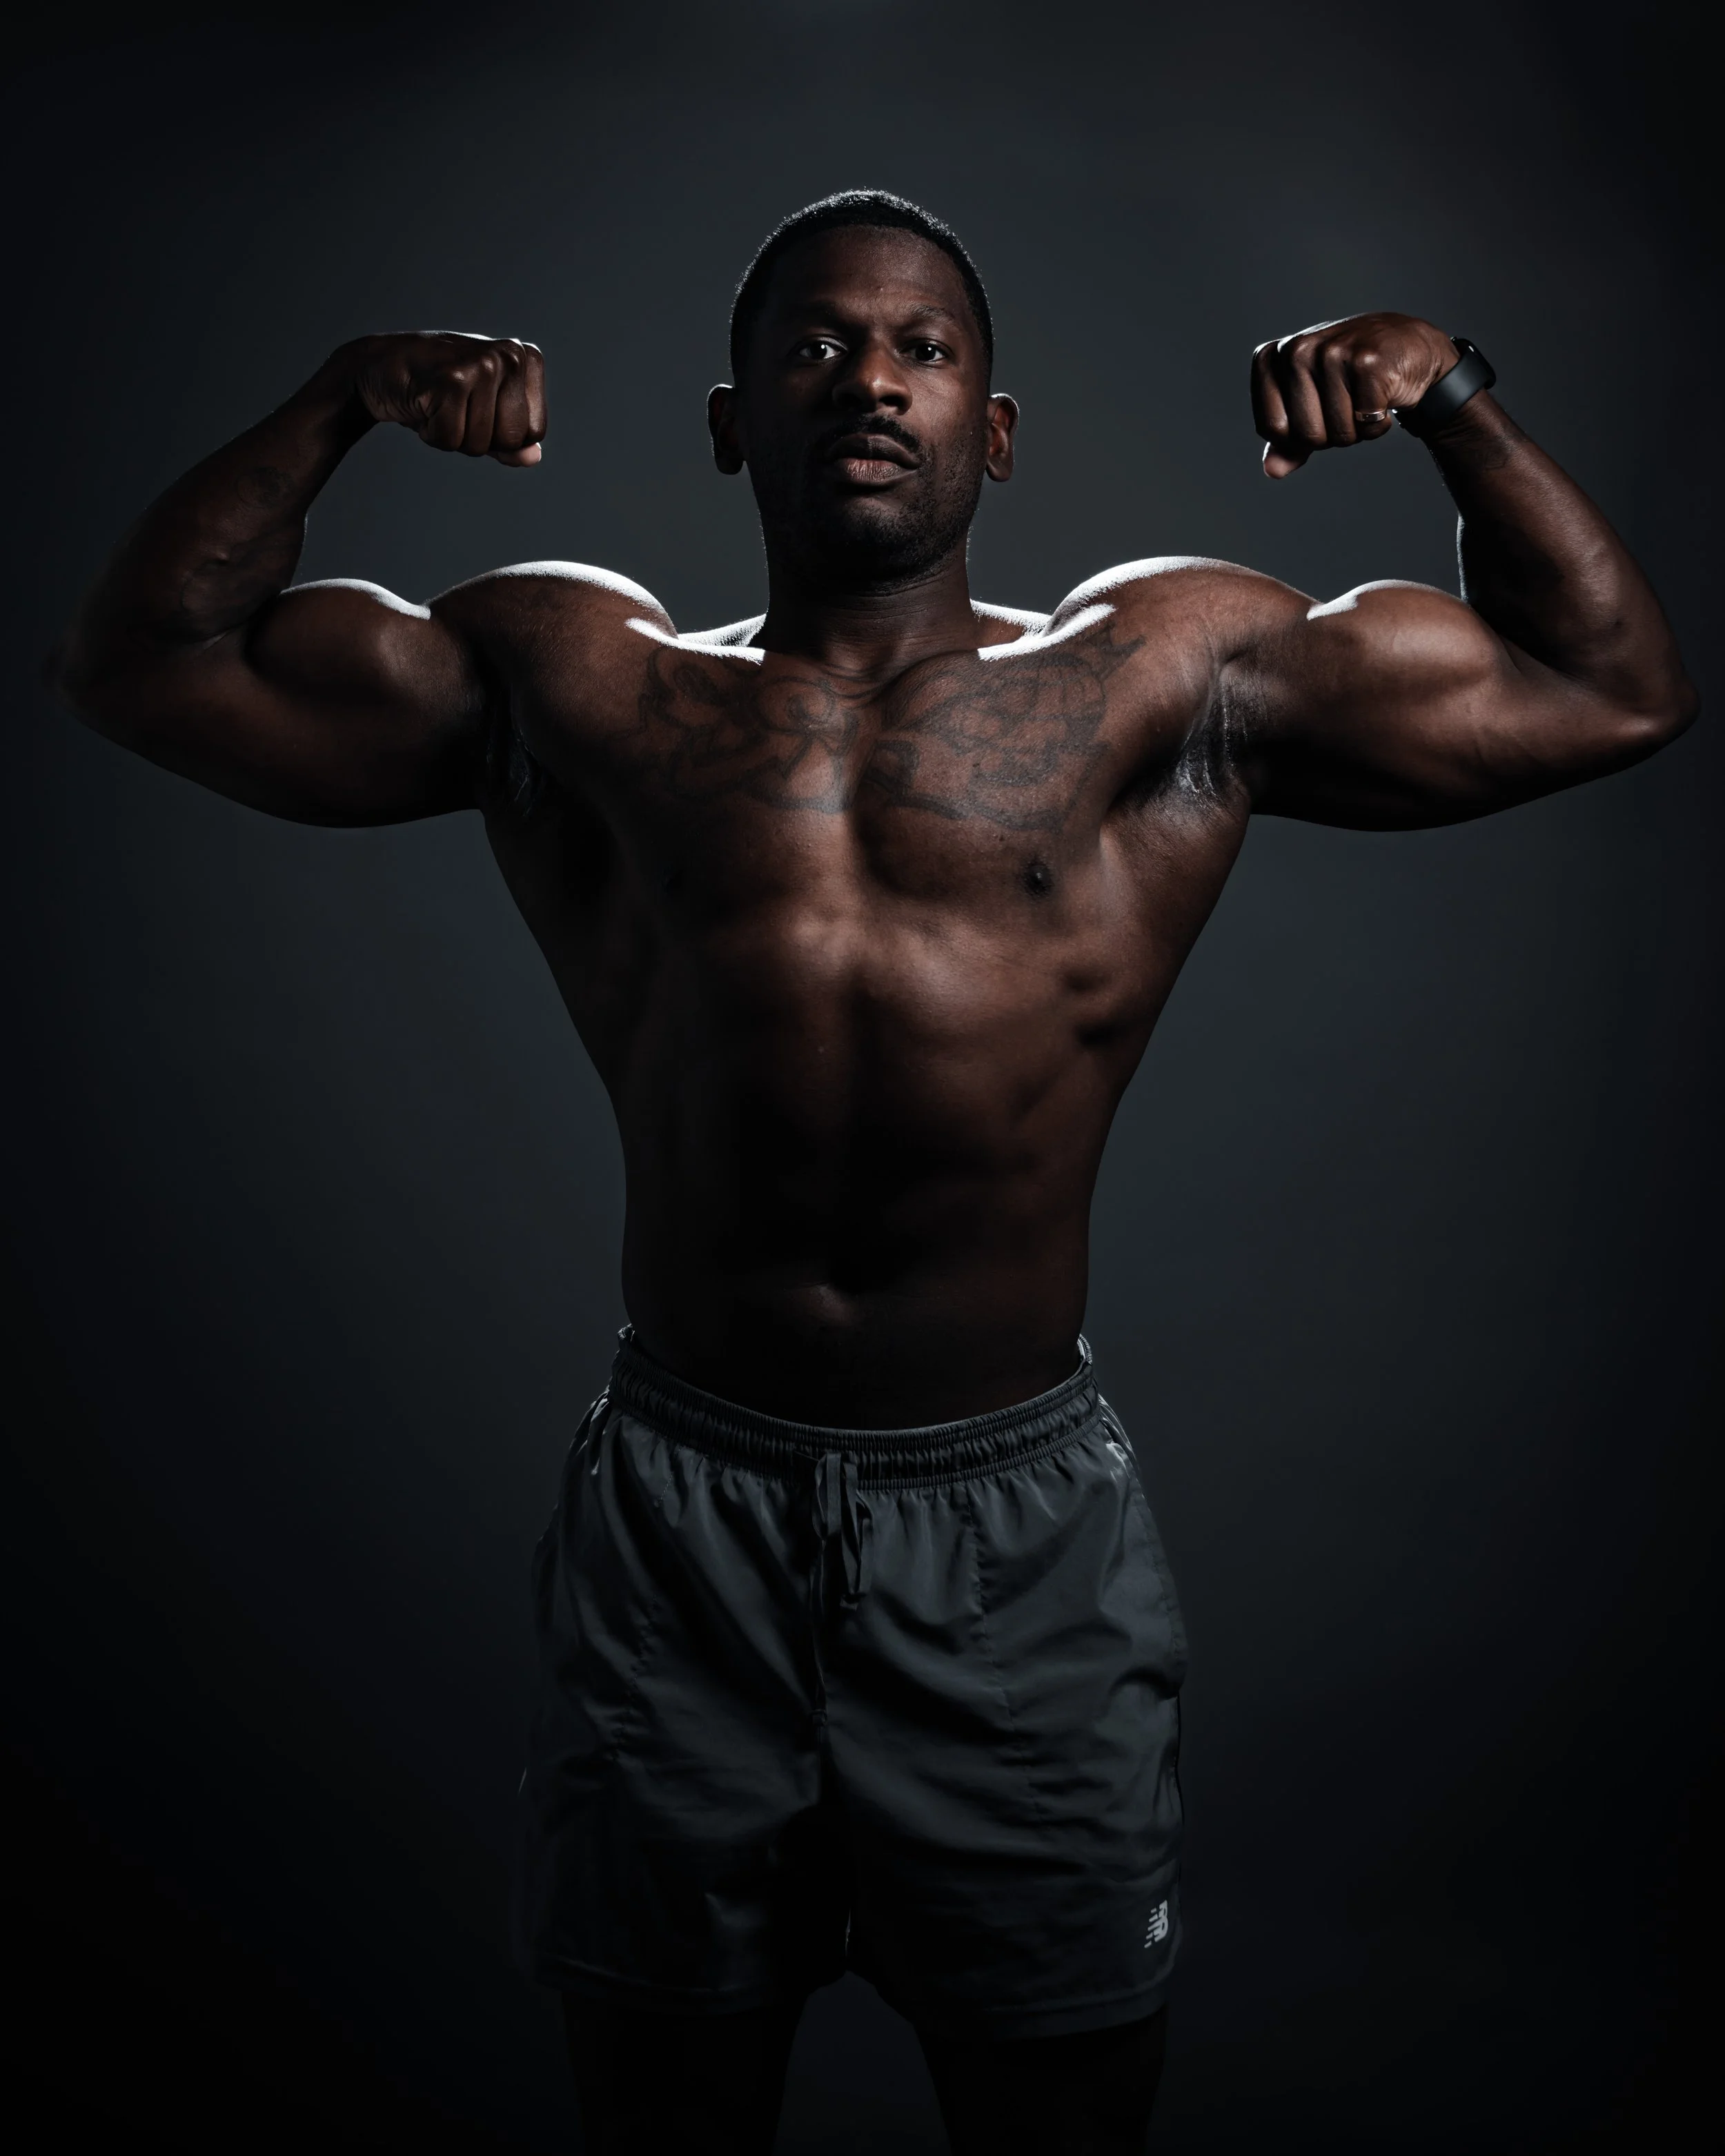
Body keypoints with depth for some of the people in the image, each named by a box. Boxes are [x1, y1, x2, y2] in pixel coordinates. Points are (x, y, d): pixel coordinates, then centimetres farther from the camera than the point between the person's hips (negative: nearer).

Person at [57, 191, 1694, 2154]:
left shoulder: (1169, 672, 5)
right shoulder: (568, 672, 7)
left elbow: (1613, 690, 10)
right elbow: (140, 660, 11)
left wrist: (1454, 404, 0)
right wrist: (342, 399, 1)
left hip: (1019, 1524, 0)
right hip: (681, 1521, 1)